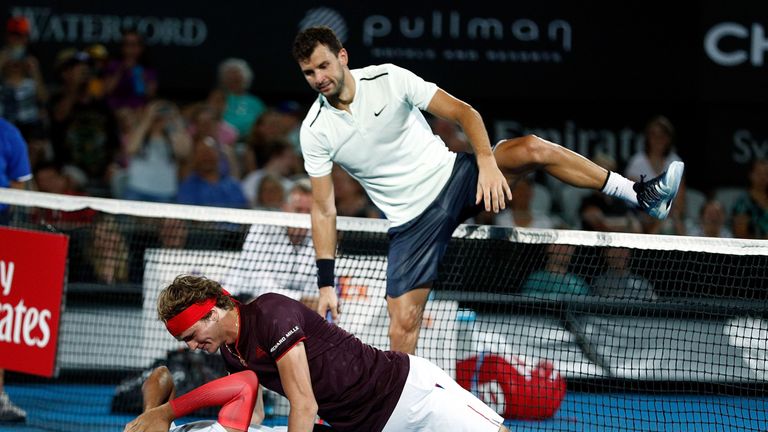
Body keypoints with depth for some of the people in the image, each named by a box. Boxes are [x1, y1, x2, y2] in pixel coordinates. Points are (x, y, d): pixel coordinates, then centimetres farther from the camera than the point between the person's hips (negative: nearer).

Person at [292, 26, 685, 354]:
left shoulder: (388, 79, -9)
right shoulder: (316, 131, -7)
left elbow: (463, 113, -7)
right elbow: (323, 209, -3)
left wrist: (487, 162, -24)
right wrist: (326, 283, -8)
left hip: (453, 177, 0)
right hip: (412, 220, 0)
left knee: (532, 149, -21)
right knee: (403, 321, -12)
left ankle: (642, 195, -10)